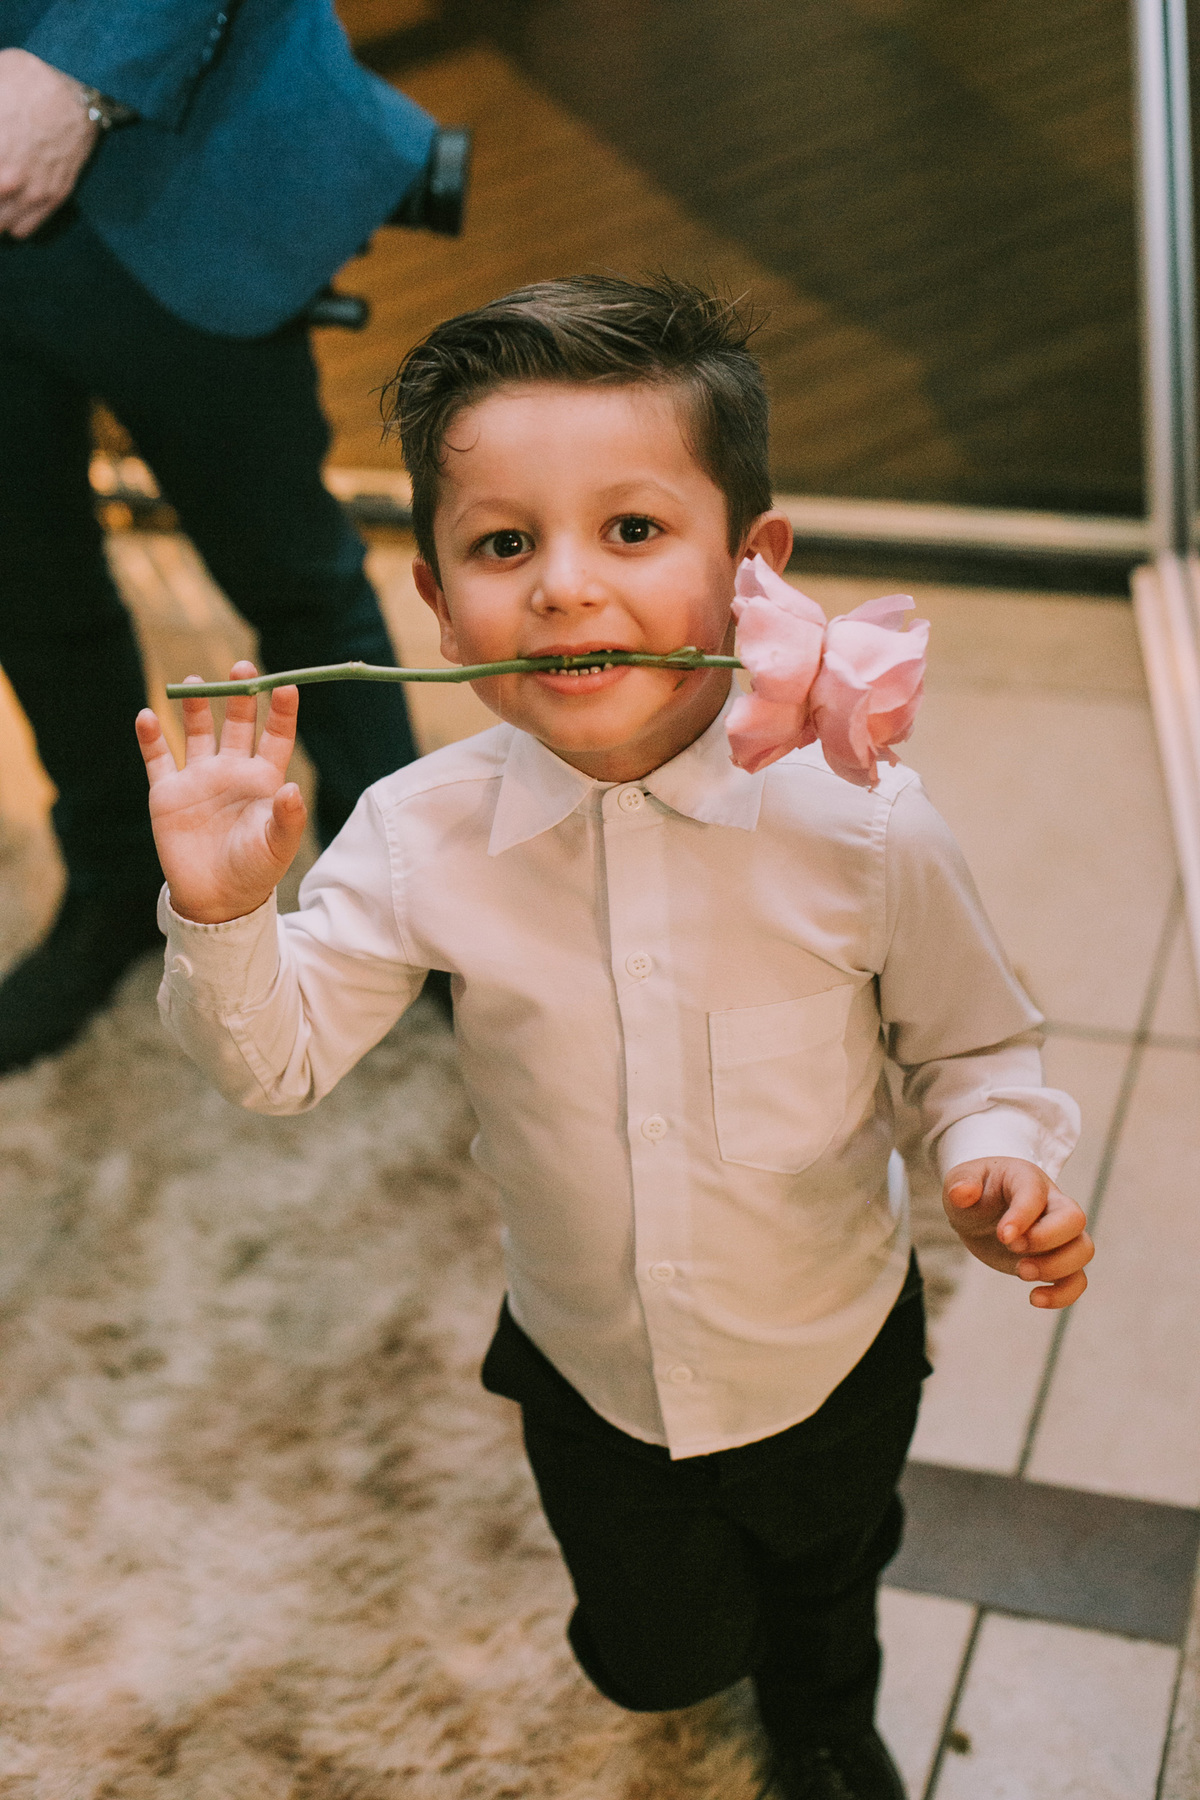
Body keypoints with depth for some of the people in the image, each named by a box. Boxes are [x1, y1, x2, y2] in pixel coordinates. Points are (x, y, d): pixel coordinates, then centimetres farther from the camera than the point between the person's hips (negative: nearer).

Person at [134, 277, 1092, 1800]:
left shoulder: (862, 825, -25)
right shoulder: (422, 839, -22)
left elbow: (973, 1044, -10)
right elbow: (279, 1058, -12)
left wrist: (1000, 1161, -30)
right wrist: (221, 911, -30)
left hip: (833, 1360, 0)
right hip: (591, 1377, 1)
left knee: (826, 1597, 30)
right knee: (658, 1660, 25)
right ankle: (692, 1603, 63)